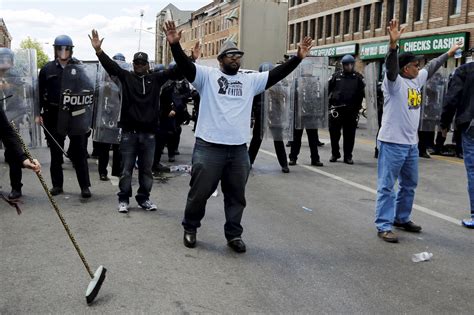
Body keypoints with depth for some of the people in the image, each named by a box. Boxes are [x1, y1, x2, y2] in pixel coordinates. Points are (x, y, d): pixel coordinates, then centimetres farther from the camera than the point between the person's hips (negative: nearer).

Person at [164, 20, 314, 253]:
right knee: (200, 192, 7)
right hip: (208, 147, -4)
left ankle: (234, 235, 28)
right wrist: (175, 44, -29)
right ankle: (190, 228, 29)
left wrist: (298, 57, -1)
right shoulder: (207, 75, 0)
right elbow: (185, 66, -12)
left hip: (239, 150, 4)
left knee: (236, 196, 13)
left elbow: (276, 75, 7)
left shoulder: (250, 80, 11)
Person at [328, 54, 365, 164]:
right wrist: (329, 104, 2)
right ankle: (335, 154, 21)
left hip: (351, 110, 0)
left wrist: (358, 106, -9)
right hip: (336, 109, 1)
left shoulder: (358, 77, 3)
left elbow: (362, 92, -2)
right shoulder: (336, 76, 6)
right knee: (334, 133, 5)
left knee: (350, 135, 5)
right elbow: (328, 89, 7)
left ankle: (348, 156, 14)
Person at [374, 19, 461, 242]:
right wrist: (393, 43, -45)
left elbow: (431, 68, 30)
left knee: (409, 184, 18)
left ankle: (401, 218, 32)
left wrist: (448, 53, 39)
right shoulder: (394, 81, -11)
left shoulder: (417, 79, 14)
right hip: (392, 143, -9)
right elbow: (391, 66, -30)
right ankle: (384, 226, 0)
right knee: (386, 186, -4)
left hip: (411, 143, 9)